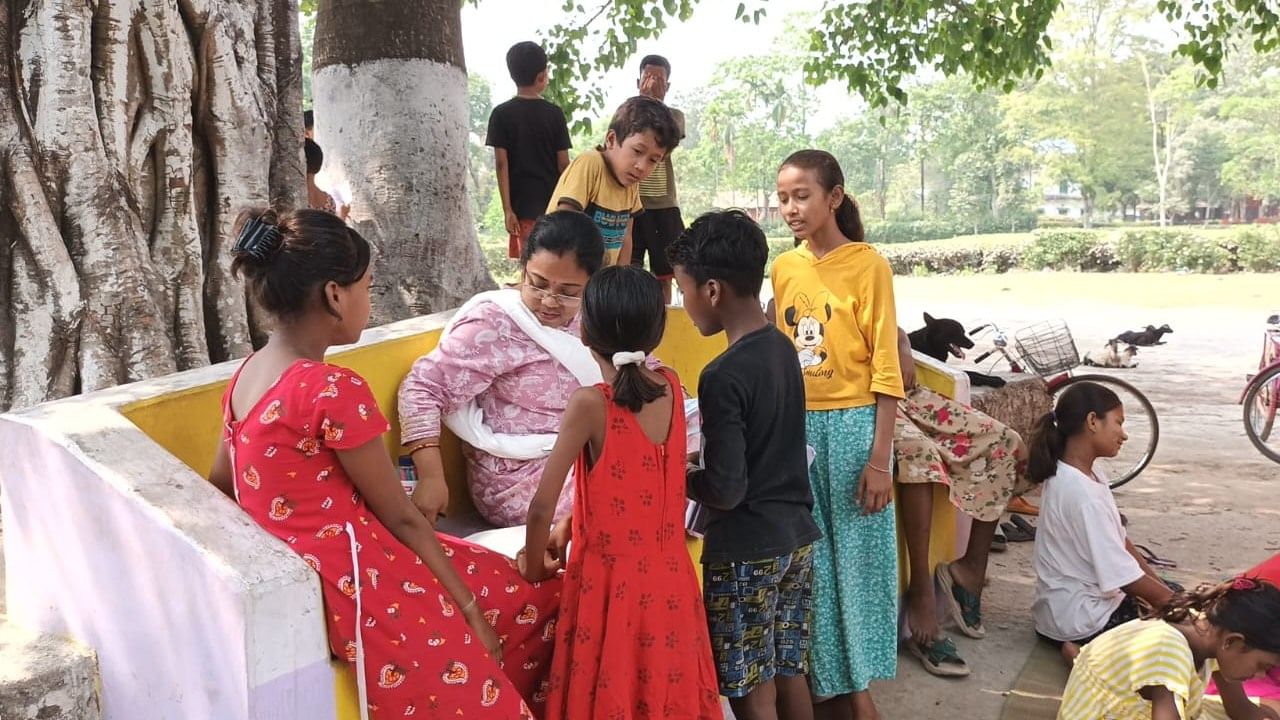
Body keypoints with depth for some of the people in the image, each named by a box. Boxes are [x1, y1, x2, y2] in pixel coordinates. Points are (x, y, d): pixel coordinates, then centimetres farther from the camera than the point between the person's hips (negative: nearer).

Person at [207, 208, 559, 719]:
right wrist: (468, 608, -6)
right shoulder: (334, 389, -22)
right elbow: (400, 518, -15)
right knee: (528, 599, 6)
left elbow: (220, 485, 14)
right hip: (349, 579, -9)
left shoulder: (247, 374, 3)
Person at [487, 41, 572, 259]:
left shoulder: (502, 114, -4)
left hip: (523, 205, -1)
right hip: (554, 203, 1)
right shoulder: (554, 113, -1)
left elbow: (501, 164, -8)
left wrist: (507, 209, -6)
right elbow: (563, 163, 0)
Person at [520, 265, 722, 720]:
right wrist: (569, 529, 14)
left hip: (611, 581, -5)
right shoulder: (671, 387, -3)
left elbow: (542, 506, -18)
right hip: (669, 577, 5)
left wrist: (534, 566, -1)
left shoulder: (590, 404, -20)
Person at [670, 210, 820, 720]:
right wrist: (700, 446, 12)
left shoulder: (723, 376, -22)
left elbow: (726, 490, -22)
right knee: (790, 674, 20)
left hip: (747, 551, -8)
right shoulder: (783, 348, 3)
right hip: (797, 536, 8)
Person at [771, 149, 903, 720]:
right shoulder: (784, 268, 8)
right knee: (810, 561, 10)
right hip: (797, 426, 5)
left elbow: (885, 370, -9)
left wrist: (879, 459, -13)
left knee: (857, 558, 5)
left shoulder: (868, 265, -7)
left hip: (852, 424, -4)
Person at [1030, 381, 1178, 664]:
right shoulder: (1082, 492, -26)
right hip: (1082, 617, -10)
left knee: (1174, 590, 23)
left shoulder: (1088, 475, 5)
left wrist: (1165, 589, 5)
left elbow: (1122, 543, 10)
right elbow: (1125, 576, -22)